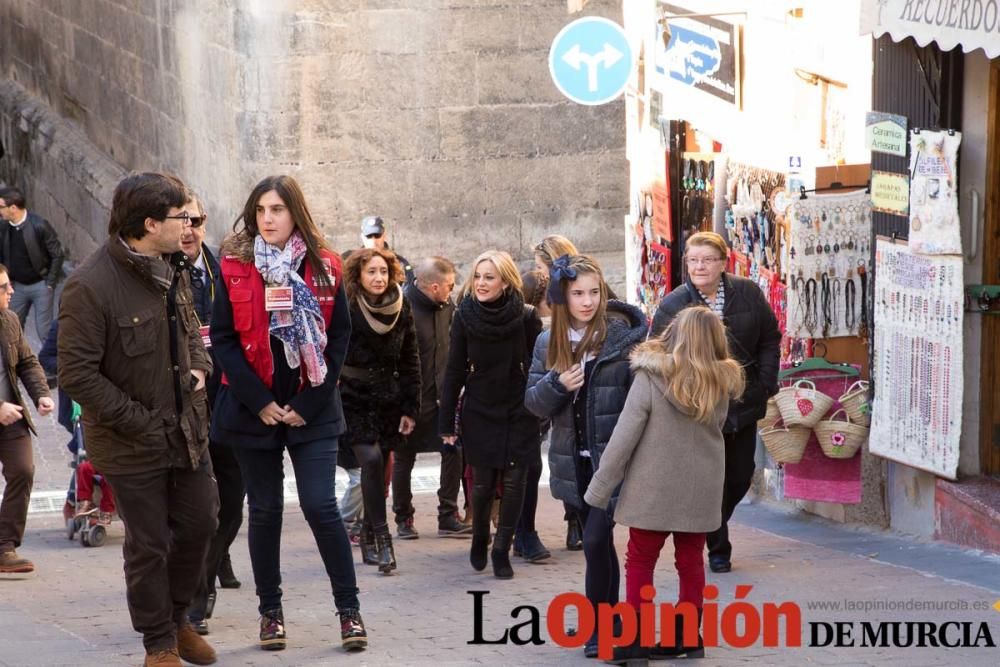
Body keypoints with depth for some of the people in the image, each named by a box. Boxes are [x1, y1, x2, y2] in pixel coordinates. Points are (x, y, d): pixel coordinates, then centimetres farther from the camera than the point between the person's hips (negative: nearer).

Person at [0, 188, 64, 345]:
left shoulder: (39, 225, -20)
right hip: (17, 286, 5)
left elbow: (57, 255, -13)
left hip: (40, 284, -5)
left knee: (44, 330, -3)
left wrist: (50, 284, -12)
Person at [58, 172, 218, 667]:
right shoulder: (90, 287, -22)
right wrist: (139, 421, -20)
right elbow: (77, 375, -21)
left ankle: (176, 616, 38)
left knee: (199, 524, 16)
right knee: (149, 544, 6)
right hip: (134, 442, -7)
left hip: (187, 431, 7)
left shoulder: (172, 269, 3)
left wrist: (199, 365, 1)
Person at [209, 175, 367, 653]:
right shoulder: (234, 268, -2)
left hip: (311, 410, -1)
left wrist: (308, 405, -6)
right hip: (253, 410, 1)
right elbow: (224, 340, -3)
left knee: (321, 506, -6)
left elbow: (338, 338, 1)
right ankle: (270, 611, 17)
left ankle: (349, 608, 3)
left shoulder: (324, 268, 0)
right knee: (265, 511, 7)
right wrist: (260, 403, -10)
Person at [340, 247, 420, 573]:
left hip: (388, 400, 4)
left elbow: (410, 362, 6)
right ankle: (381, 536, -14)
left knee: (379, 466, 4)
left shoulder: (402, 310, 3)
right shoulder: (345, 310, -8)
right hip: (354, 399, -3)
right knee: (371, 459, -18)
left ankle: (369, 535, 18)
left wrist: (410, 408, 2)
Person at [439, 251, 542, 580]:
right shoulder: (464, 316, -6)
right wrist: (446, 421, -1)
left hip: (519, 413, -1)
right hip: (479, 413, 1)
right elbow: (454, 370, -1)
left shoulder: (526, 317, -10)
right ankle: (480, 538, 28)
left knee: (513, 480, -2)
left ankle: (501, 549, 10)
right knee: (483, 482, 3)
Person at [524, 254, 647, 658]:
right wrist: (557, 384, -14)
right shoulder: (549, 343, 6)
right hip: (573, 461, 5)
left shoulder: (622, 335, -8)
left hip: (613, 458, -5)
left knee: (596, 540, -12)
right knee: (597, 541, 15)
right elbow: (534, 402, 7)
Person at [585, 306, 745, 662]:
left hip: (654, 488, -4)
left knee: (640, 561, 7)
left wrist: (599, 490, -7)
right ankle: (686, 636, 18)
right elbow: (713, 430, 10)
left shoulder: (650, 379, -14)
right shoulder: (722, 383, -1)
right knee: (690, 561, 13)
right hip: (700, 489, 4)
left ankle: (634, 639, 6)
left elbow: (623, 439, -13)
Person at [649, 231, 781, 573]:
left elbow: (770, 339, 8)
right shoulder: (672, 306, -8)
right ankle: (717, 548, 15)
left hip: (743, 403, 3)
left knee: (740, 476, 13)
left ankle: (713, 527, 38)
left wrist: (765, 384, 0)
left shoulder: (748, 294, -1)